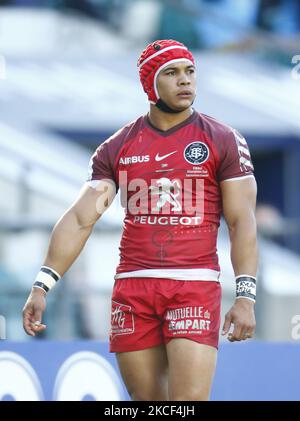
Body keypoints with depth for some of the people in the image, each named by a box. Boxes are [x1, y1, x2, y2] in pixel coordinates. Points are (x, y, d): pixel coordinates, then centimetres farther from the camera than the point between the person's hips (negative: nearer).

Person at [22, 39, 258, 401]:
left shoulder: (223, 141, 4)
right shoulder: (117, 148, 10)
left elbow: (242, 222, 0)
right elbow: (80, 219, 6)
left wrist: (245, 297, -10)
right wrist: (42, 286, -3)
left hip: (196, 285, -3)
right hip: (132, 287, 3)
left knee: (190, 402, -14)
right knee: (146, 400, 5)